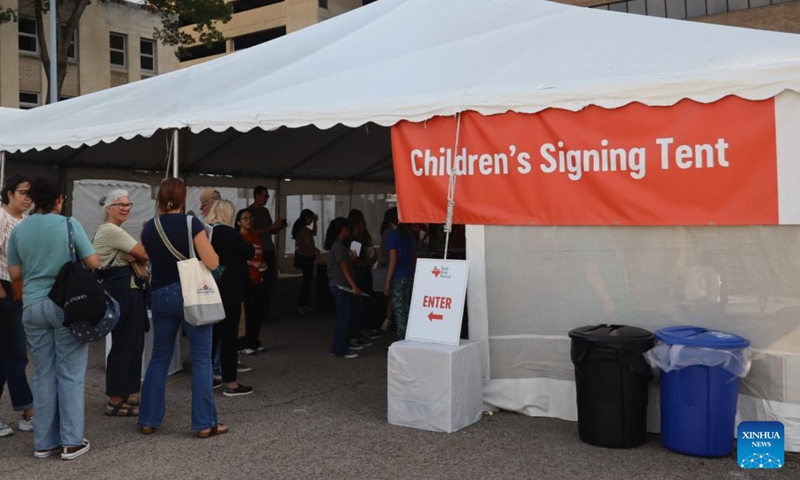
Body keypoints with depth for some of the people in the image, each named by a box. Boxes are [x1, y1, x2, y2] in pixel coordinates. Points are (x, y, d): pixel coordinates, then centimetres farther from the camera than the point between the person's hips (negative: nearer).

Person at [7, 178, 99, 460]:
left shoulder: (18, 230, 5)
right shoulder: (69, 224, -7)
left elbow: (14, 274, 7)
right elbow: (93, 263, -8)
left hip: (32, 306, 4)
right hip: (67, 305, -4)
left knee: (43, 374, 11)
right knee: (70, 373, 3)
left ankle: (44, 442, 17)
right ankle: (71, 442, 6)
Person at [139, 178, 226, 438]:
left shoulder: (149, 227, 4)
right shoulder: (191, 223, -10)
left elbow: (149, 260, 16)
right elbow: (212, 263, -14)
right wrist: (206, 243, 4)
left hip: (160, 295, 5)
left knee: (159, 357, 16)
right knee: (201, 358, 1)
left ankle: (148, 420, 20)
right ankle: (205, 423, 3)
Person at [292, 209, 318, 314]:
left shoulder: (302, 228, 13)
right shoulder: (304, 229, -17)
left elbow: (314, 233, 25)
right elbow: (308, 244, -19)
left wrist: (315, 222, 17)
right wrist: (316, 250, -3)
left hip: (305, 257, 10)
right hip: (305, 257, -10)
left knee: (307, 280, 13)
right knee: (307, 280, -7)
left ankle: (304, 304, 18)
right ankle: (301, 305, -5)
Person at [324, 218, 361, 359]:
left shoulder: (336, 245, 16)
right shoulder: (339, 246, -13)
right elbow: (344, 268, -18)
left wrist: (351, 258, 6)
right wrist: (354, 286, -20)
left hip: (339, 286, 10)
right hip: (341, 286, -10)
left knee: (342, 318, 13)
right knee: (345, 318, -6)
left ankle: (338, 348, 19)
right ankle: (342, 350, -1)